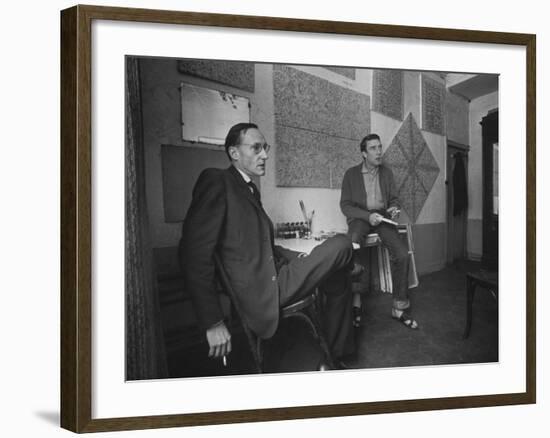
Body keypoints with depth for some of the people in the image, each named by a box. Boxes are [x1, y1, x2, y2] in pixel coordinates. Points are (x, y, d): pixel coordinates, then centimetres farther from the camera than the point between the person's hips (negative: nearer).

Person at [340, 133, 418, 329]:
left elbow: (394, 198, 19)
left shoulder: (386, 172, 13)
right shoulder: (351, 174, 3)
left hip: (382, 216, 3)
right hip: (360, 217, -3)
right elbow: (345, 205, -1)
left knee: (402, 255, -22)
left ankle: (400, 307, -11)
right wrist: (367, 216, -16)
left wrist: (394, 208, -7)